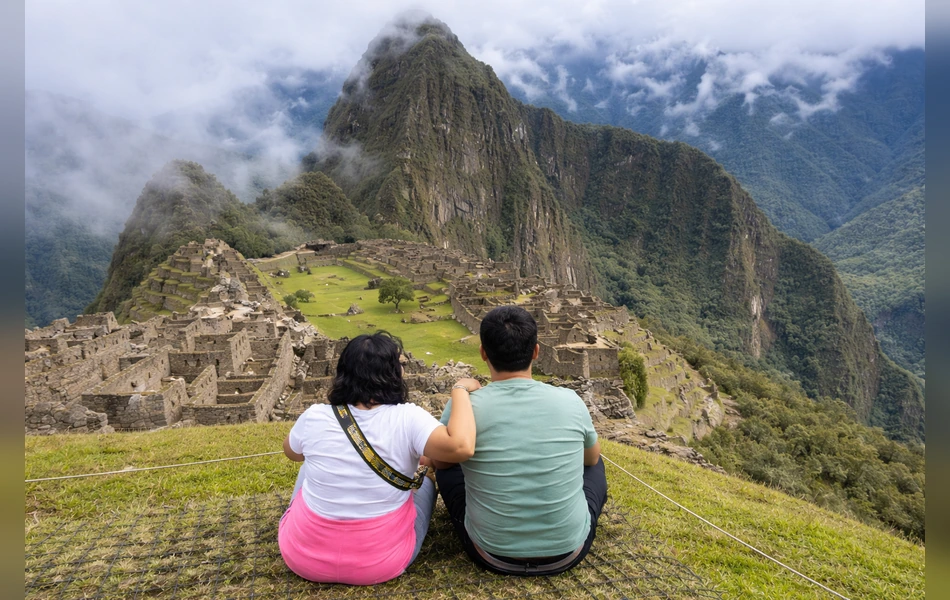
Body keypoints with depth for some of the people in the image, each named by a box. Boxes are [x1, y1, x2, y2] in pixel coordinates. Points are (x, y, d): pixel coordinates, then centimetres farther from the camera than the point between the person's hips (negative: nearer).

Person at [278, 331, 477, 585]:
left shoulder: (314, 417, -12)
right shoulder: (407, 419, -22)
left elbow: (292, 452, 9)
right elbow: (462, 446, -34)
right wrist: (461, 390, -20)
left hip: (302, 556, 2)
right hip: (382, 563, -2)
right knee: (424, 477, 25)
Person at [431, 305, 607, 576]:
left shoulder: (463, 408, -18)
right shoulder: (570, 401, -13)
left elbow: (439, 462, 5)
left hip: (492, 555, -1)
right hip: (568, 552, 1)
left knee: (449, 466, 21)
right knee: (594, 465, 25)